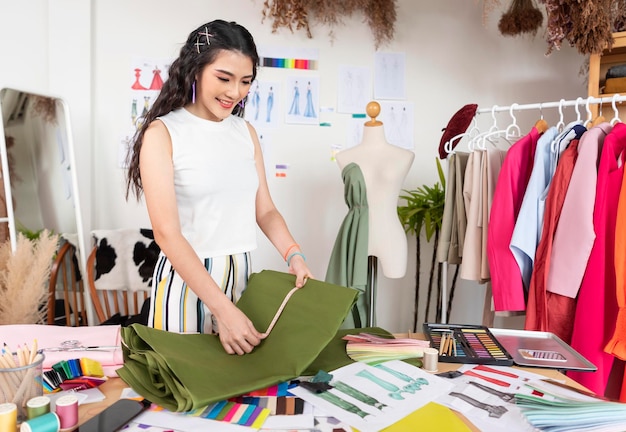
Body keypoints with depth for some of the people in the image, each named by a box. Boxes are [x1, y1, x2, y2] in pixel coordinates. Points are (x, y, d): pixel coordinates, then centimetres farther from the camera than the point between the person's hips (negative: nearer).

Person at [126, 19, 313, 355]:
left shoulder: (245, 132, 6)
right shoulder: (163, 132, -10)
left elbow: (265, 210, 8)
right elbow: (166, 232, -17)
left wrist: (294, 256, -12)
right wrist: (222, 309, -24)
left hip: (241, 274, 5)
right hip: (185, 278, -5)